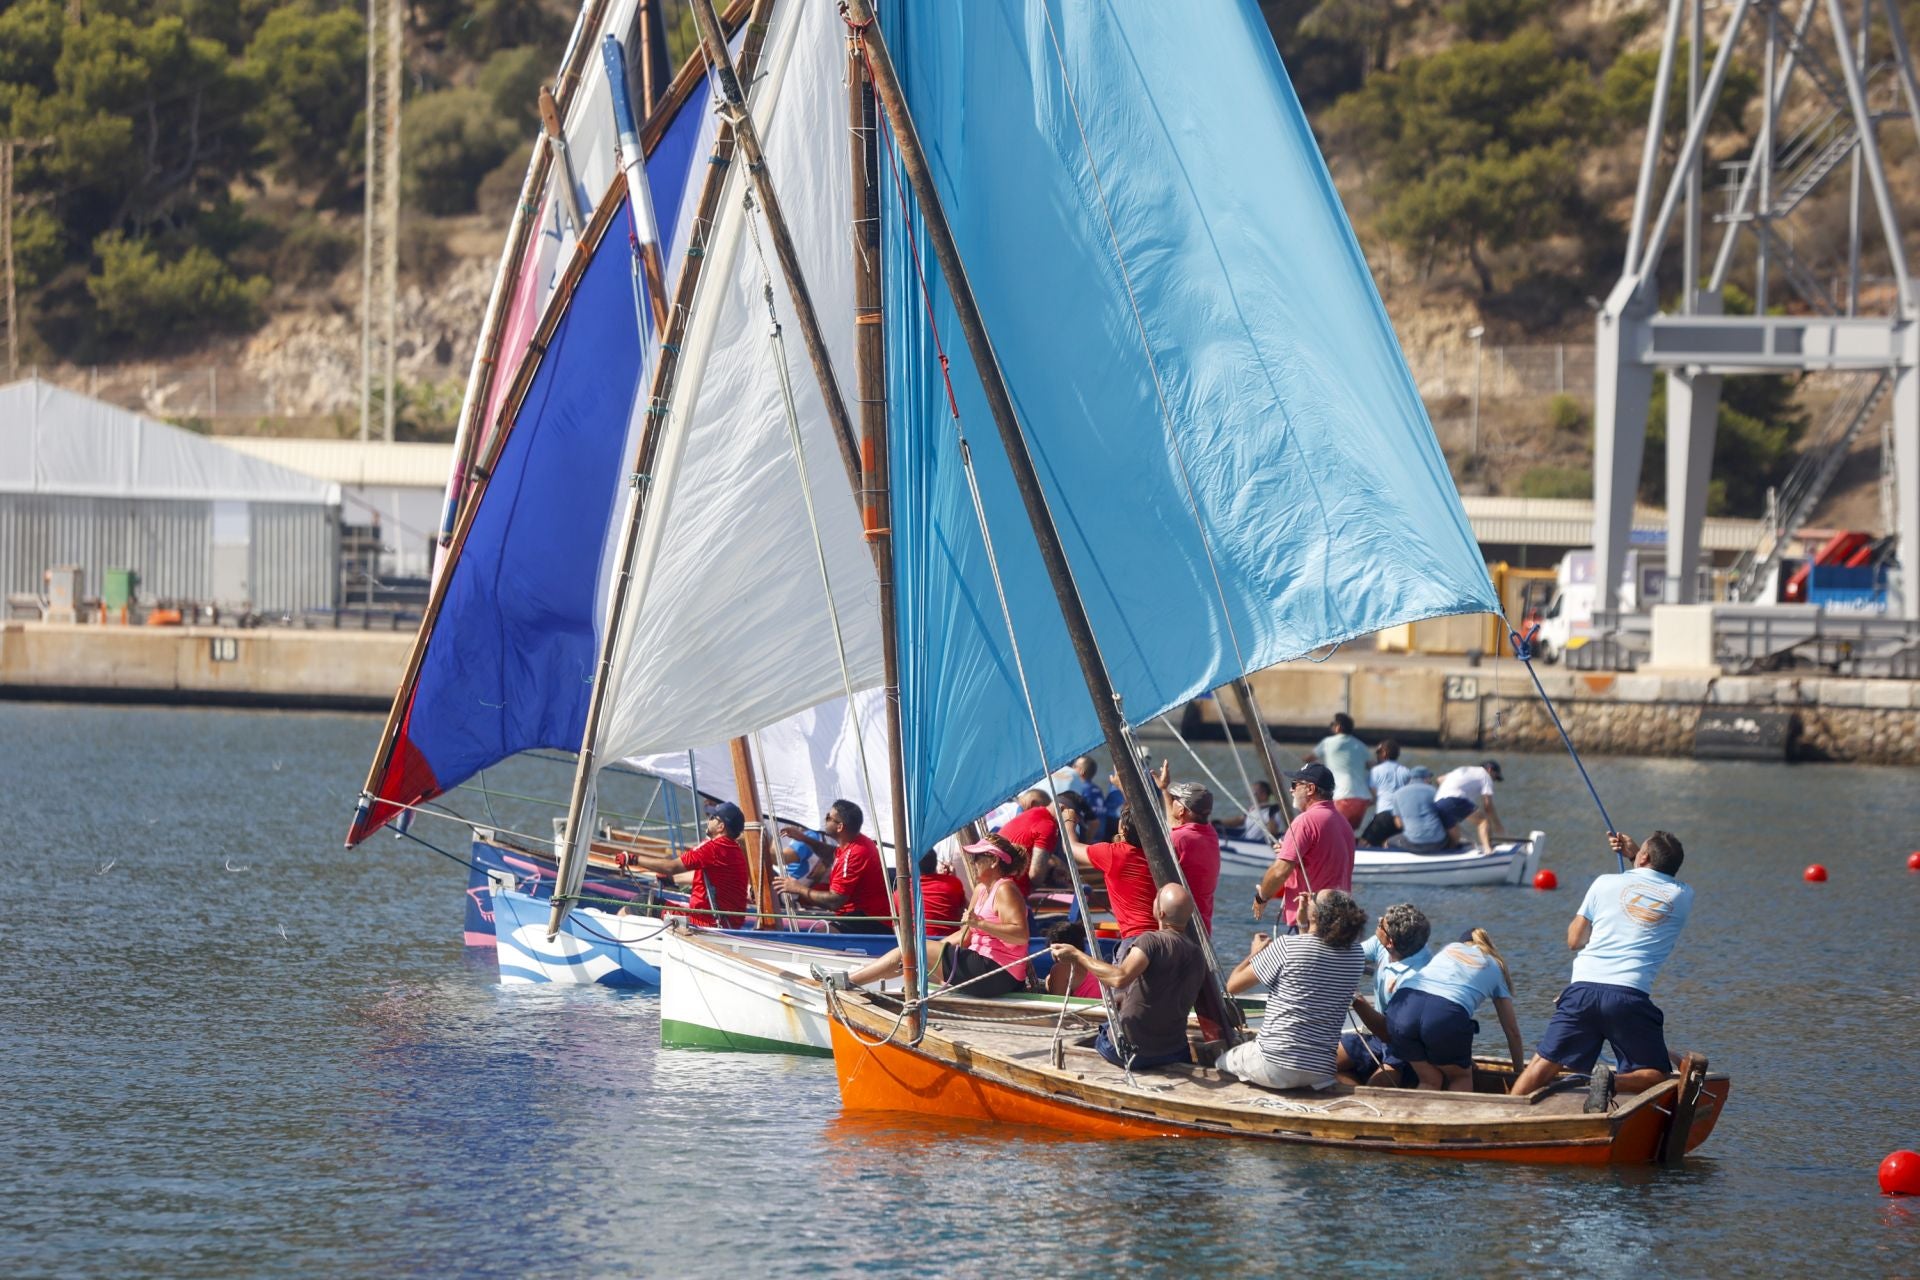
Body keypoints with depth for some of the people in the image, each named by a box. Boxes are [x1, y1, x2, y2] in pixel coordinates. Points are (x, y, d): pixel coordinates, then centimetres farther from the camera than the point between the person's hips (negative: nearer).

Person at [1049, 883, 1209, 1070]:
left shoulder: (1152, 941, -17)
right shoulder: (1199, 955, 6)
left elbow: (1120, 978, -32)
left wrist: (1077, 956, -22)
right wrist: (1122, 998, 28)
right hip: (1174, 1053, 5)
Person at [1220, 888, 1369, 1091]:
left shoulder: (1286, 946, -13)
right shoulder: (1356, 956, 0)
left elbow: (1233, 986, -1)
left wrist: (1255, 953, 16)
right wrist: (1303, 925, 20)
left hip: (1274, 1067, -5)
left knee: (1221, 1063, 26)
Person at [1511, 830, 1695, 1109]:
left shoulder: (1606, 884, 9)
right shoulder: (1682, 897, 11)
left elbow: (1574, 941, 15)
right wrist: (1632, 854, 40)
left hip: (1583, 989, 1)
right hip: (1631, 996, -1)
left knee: (1544, 1063, 9)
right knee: (1655, 1076, 7)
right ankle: (1613, 1082, -22)